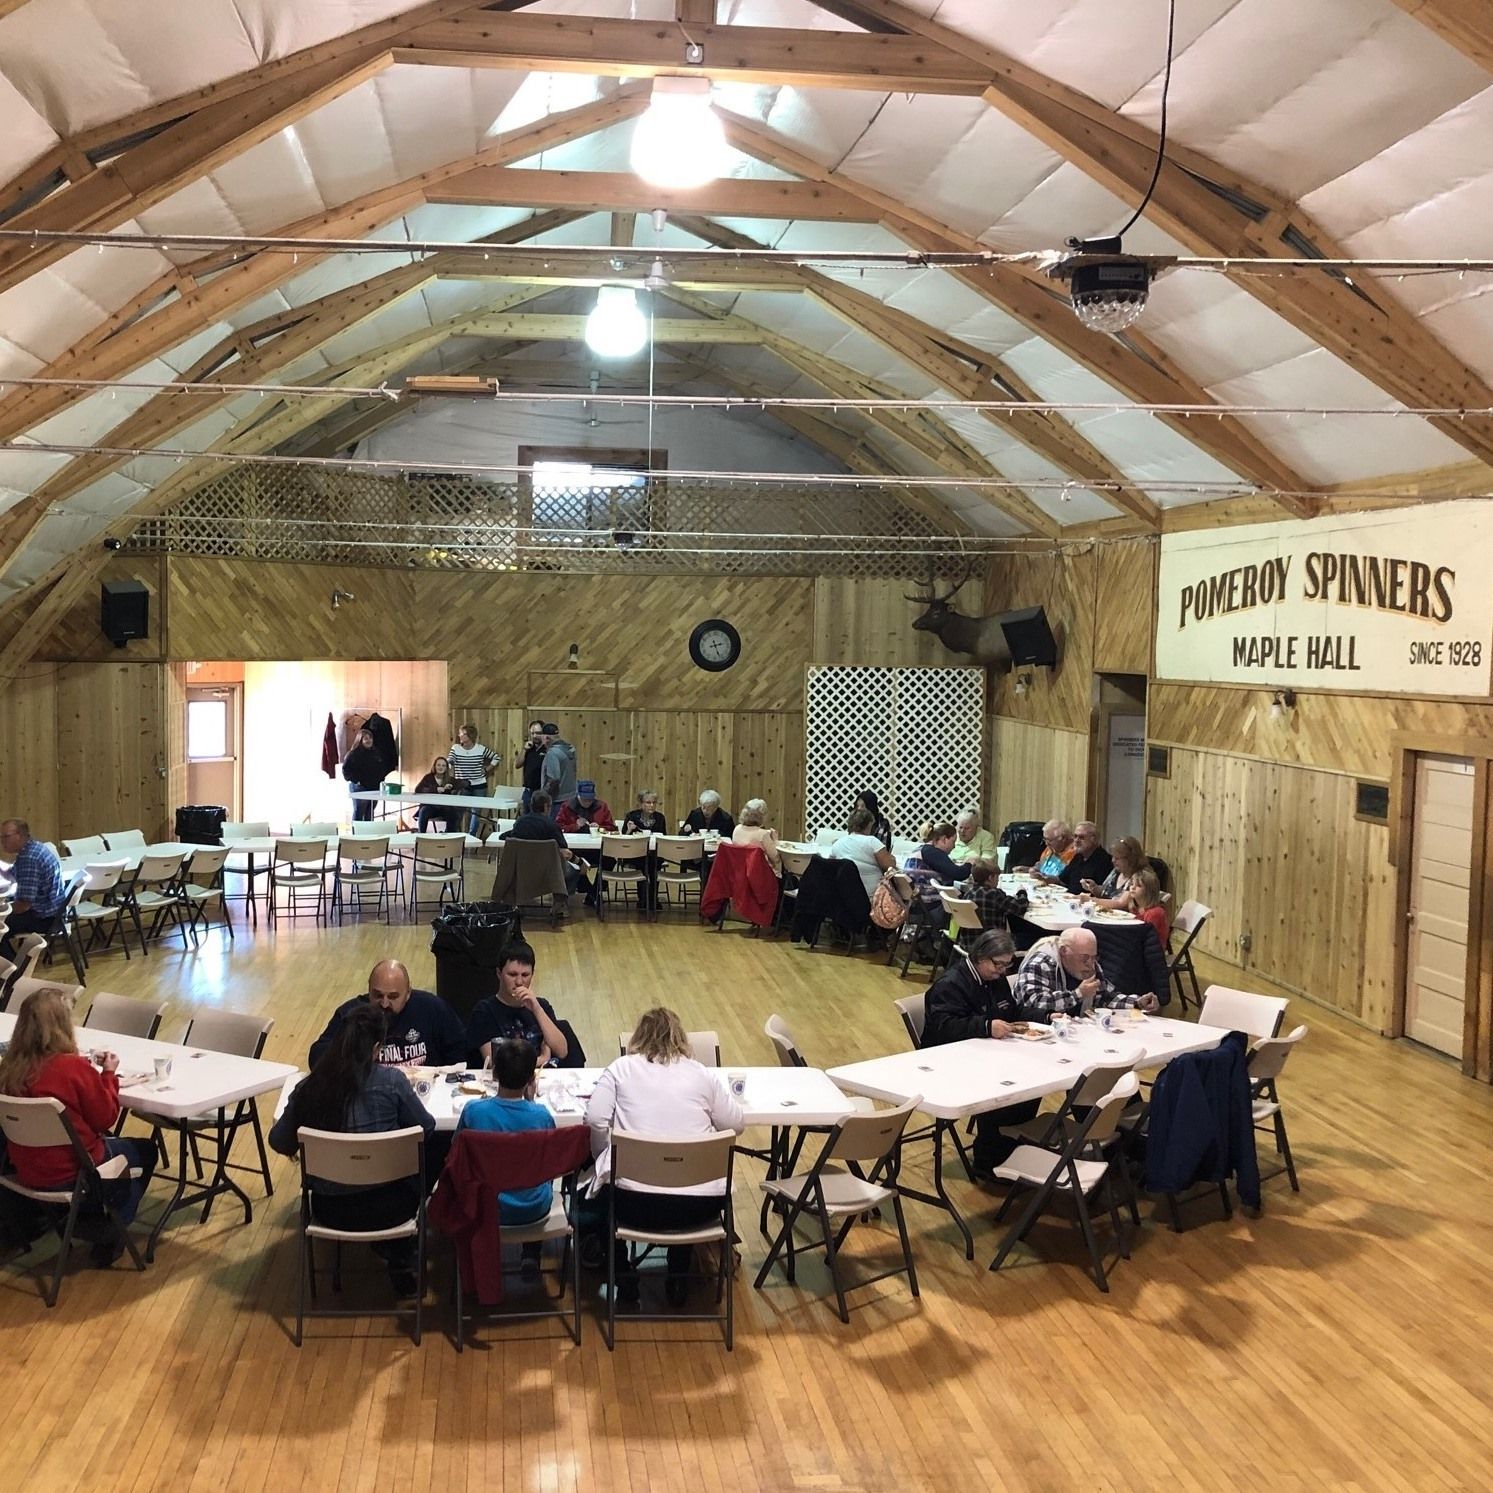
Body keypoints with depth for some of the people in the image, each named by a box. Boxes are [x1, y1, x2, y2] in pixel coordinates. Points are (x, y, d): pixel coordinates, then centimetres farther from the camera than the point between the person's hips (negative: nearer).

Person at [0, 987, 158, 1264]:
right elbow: (106, 1118, -12)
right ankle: (108, 1242, 22)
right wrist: (109, 1074, -2)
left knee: (109, 1141, 32)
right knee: (144, 1151, 20)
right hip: (71, 1174, -6)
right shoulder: (74, 1066, -24)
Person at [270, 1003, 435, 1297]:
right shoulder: (391, 1081, -17)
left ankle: (390, 1251, 36)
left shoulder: (307, 1088, -10)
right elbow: (426, 1129, -4)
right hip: (385, 1208, -3)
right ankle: (400, 1259, 32)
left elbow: (280, 1143, 3)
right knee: (428, 1162, 27)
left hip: (329, 1212, 3)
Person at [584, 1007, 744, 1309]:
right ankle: (677, 1282, 36)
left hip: (634, 1204, -1)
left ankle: (625, 1283, 29)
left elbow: (595, 1119, -5)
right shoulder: (702, 1074, 9)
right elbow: (736, 1124, 12)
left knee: (606, 1191, 34)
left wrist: (605, 1160, 13)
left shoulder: (622, 1068, 5)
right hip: (700, 1206, 2)